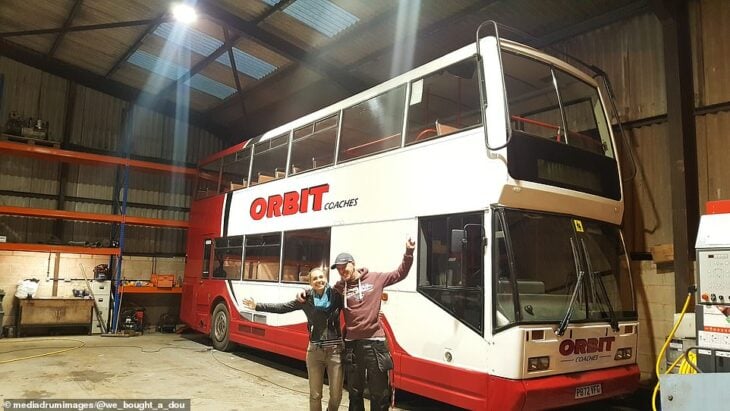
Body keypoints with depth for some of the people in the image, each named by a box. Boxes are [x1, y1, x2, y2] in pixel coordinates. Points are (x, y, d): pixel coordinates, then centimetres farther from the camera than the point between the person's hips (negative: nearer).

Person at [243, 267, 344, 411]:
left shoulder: (336, 295, -4)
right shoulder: (306, 298, 1)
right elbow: (281, 308, 5)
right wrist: (257, 306, 3)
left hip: (335, 350, -1)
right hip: (314, 351, 2)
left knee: (336, 395, 5)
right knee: (315, 395, 10)